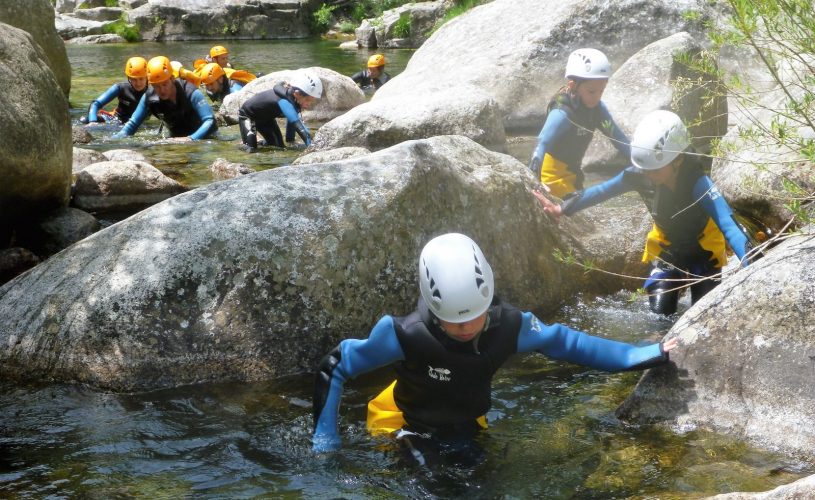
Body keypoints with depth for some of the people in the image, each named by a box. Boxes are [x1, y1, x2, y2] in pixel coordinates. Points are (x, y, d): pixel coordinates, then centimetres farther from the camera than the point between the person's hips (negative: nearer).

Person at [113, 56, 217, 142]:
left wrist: (192, 139, -49)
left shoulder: (190, 93, -26)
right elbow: (132, 124, 0)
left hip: (200, 138, -5)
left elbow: (211, 122, -33)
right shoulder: (149, 97, -11)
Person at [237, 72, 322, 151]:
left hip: (266, 118, 8)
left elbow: (292, 121, -5)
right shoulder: (283, 101, -45)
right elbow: (298, 125, -50)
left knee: (279, 146, 5)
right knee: (251, 149, -21)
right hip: (247, 115, -8)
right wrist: (312, 147, -54)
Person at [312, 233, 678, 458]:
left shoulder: (508, 326, -26)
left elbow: (564, 342, -8)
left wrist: (643, 355, -8)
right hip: (406, 433, -4)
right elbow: (332, 367, -24)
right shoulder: (407, 336, -35)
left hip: (468, 430, 4)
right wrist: (324, 443, -25)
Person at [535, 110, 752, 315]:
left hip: (703, 251, -3)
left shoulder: (697, 182, -36)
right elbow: (602, 191, -7)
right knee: (660, 312, -8)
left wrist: (750, 268, -59)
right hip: (667, 249, 3)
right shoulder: (640, 175, -24)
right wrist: (563, 208, -10)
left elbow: (728, 225, -46)